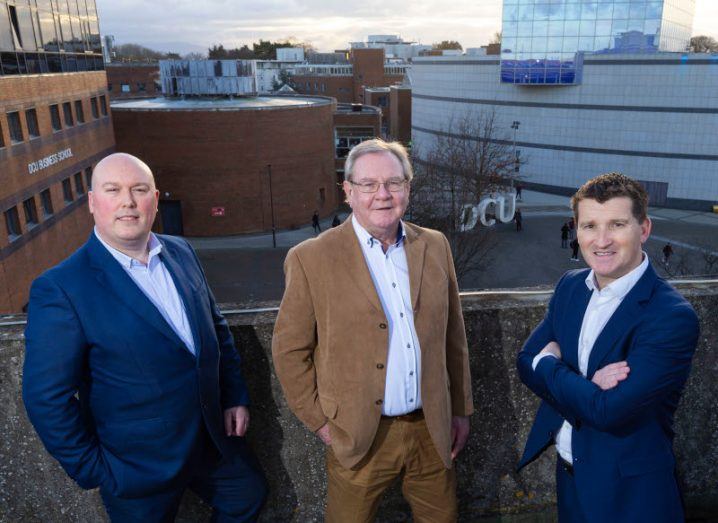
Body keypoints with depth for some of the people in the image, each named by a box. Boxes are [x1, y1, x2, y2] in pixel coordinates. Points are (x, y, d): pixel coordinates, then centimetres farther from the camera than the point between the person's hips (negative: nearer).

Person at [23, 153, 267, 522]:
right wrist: (93, 470, -11)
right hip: (140, 469, -5)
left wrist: (235, 396, 6)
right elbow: (47, 398, -16)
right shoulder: (60, 288, -20)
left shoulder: (181, 252, -1)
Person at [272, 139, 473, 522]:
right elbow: (289, 350, -5)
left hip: (431, 429, 4)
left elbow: (453, 336, 7)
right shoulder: (311, 259, -12)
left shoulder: (435, 246, 1)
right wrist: (320, 421, -5)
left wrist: (460, 409, 10)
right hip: (359, 436, -3)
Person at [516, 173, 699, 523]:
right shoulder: (570, 285, -3)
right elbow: (526, 362, -3)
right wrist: (588, 385, -21)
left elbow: (607, 412, -29)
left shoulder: (672, 317, -24)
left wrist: (549, 363, -13)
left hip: (627, 494, -5)